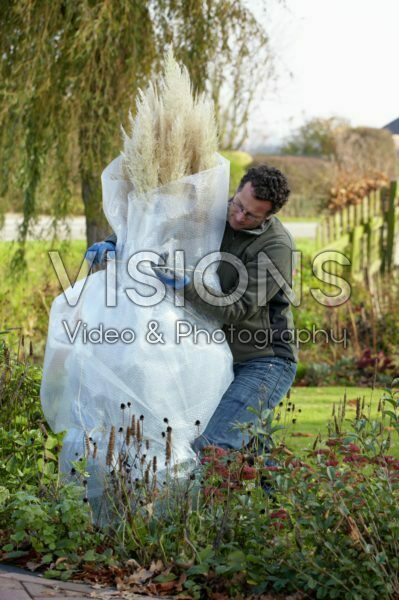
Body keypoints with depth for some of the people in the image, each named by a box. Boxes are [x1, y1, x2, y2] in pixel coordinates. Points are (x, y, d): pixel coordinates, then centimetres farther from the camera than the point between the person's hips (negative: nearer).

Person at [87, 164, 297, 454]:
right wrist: (113, 244, -5)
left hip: (265, 362, -8)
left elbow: (238, 309, -23)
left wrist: (187, 286, -36)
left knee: (210, 448, -22)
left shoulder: (277, 245, -18)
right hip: (224, 357, 8)